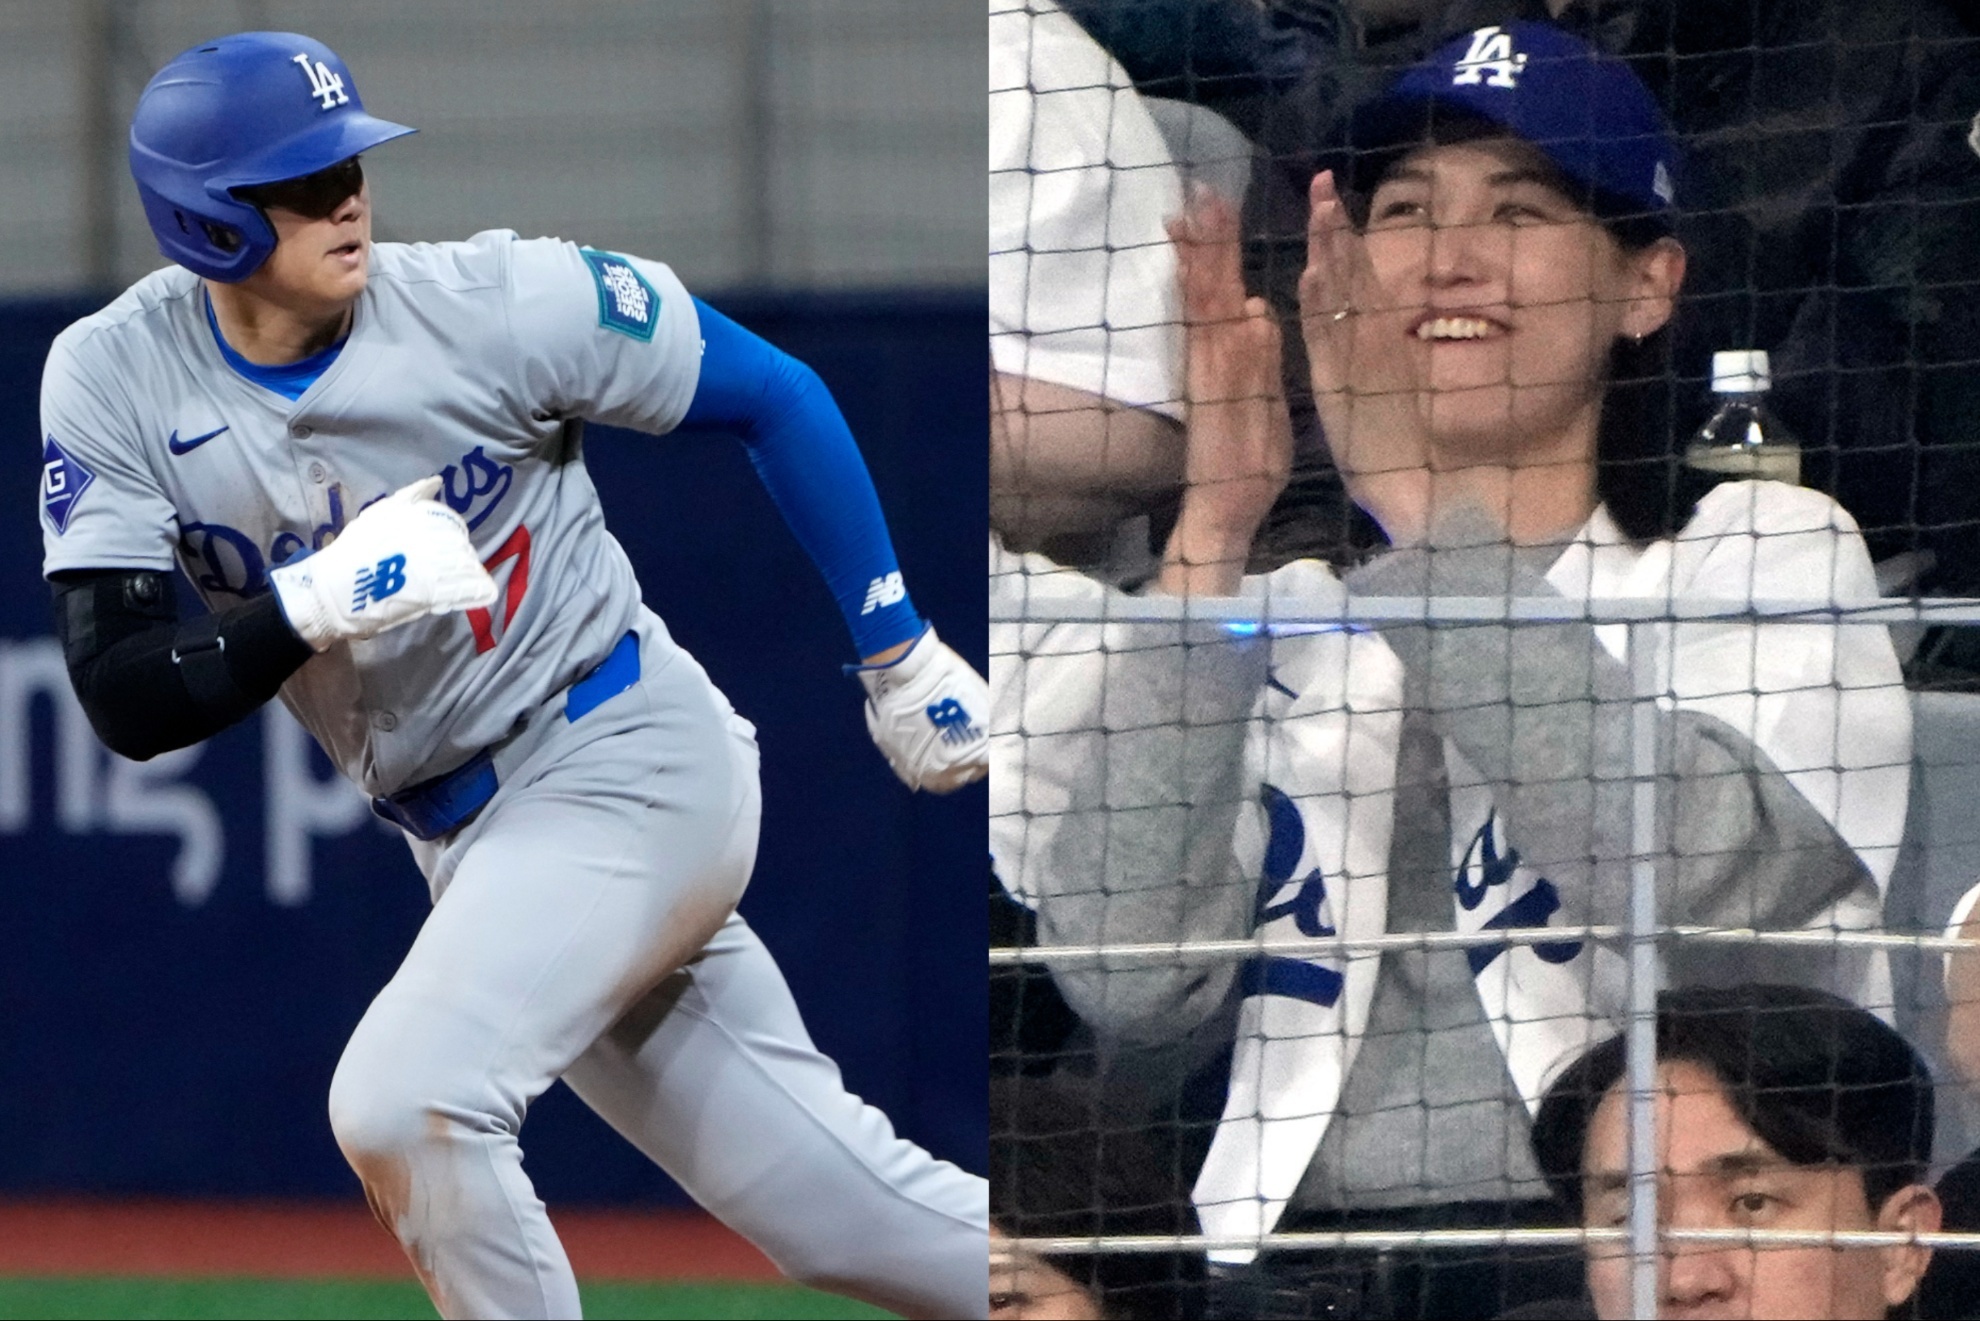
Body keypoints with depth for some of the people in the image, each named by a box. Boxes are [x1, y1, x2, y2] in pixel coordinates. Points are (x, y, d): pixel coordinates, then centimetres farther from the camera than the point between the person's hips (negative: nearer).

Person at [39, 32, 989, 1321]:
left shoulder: (494, 303, -15)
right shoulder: (113, 381, -8)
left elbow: (772, 395, -3)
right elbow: (127, 700, -14)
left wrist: (903, 659, 0)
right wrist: (322, 601, -30)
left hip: (629, 767, -5)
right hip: (466, 838, 5)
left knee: (403, 1106, -22)